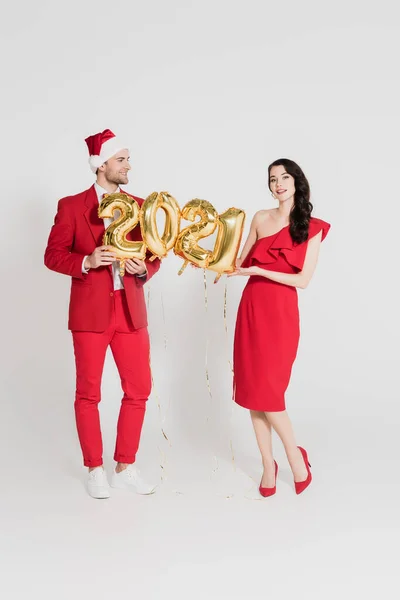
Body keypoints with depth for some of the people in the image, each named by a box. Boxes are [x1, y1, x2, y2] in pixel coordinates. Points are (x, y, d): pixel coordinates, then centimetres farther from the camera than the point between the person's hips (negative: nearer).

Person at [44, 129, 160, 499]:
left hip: (131, 311, 3)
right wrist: (86, 262, -19)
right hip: (90, 313, -3)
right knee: (88, 394, 6)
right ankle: (95, 470, 22)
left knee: (139, 392, 5)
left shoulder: (139, 205, 8)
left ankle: (126, 468, 22)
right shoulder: (71, 206, -1)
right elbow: (53, 255, -3)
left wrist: (144, 269, -12)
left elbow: (154, 255, 9)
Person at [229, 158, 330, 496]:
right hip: (252, 308, 4)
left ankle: (295, 455, 15)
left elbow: (303, 279, -8)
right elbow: (241, 262, 14)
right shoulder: (261, 218, 9)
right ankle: (268, 463, 17)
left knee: (266, 389, -8)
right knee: (251, 387, 4)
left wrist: (260, 271, -14)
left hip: (281, 313, -4)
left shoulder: (313, 227, -2)